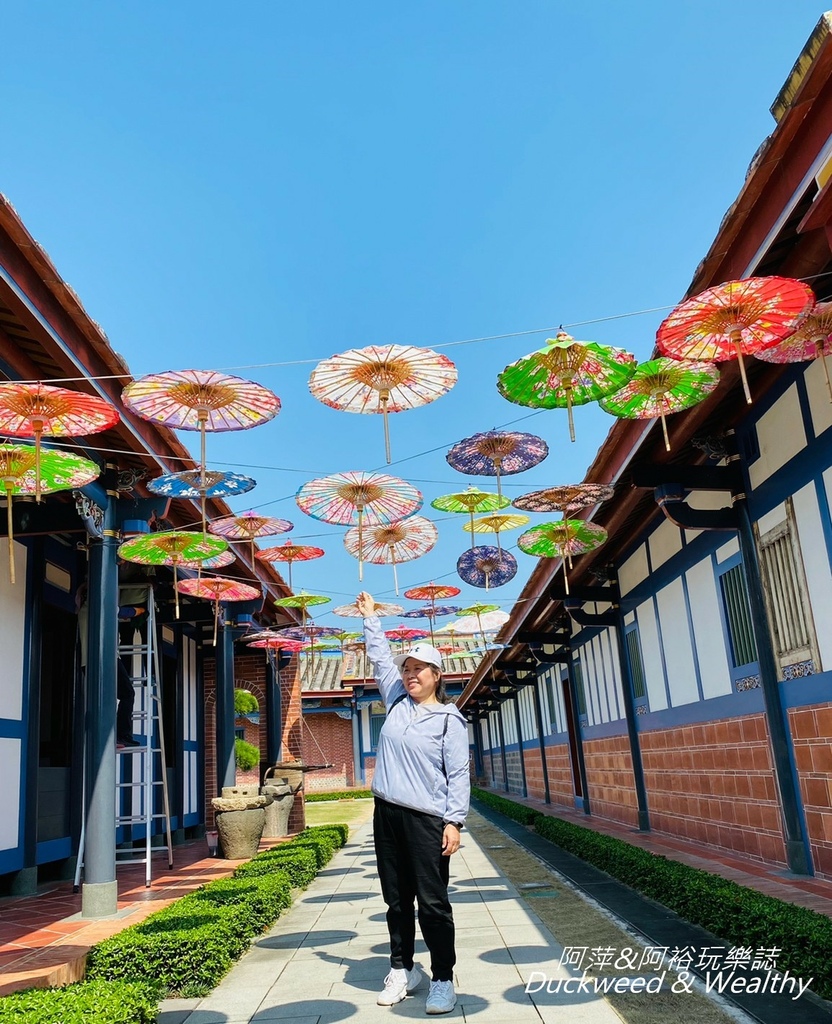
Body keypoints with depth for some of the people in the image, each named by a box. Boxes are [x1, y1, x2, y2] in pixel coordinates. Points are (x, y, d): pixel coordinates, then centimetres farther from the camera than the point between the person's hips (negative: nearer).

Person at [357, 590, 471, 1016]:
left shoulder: (449, 720, -4)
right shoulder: (396, 702, 9)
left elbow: (459, 774, -7)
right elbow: (381, 658, 18)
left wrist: (454, 821, -14)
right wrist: (370, 618, 21)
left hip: (426, 819, -5)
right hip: (387, 814, 5)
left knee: (433, 903, -1)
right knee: (396, 899, 13)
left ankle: (443, 980, 10)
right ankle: (402, 969, 26)